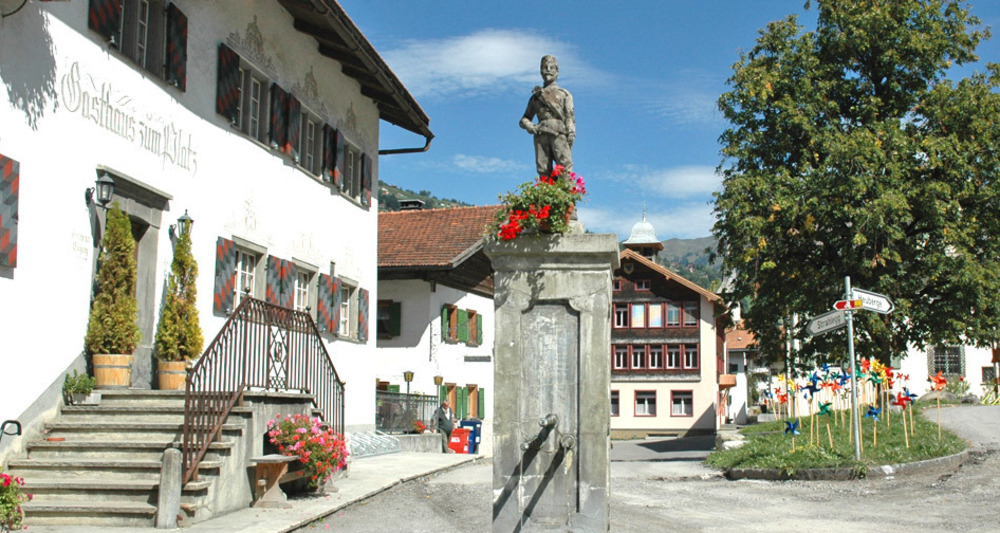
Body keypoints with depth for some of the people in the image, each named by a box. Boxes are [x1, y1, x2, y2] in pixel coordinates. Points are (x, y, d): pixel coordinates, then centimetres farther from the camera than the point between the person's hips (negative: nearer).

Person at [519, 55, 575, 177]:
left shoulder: (564, 94, 21)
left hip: (559, 134, -2)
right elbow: (524, 119, 24)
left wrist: (571, 133, -9)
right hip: (541, 135, 2)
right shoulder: (536, 96, 26)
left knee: (565, 167, -19)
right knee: (543, 171, -9)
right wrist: (529, 126, 0)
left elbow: (570, 115, 8)